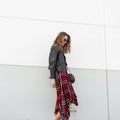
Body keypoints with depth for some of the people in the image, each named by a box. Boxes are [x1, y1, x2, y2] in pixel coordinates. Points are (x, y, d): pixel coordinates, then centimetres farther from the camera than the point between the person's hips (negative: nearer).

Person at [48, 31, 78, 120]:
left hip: (64, 75, 9)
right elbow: (52, 63, -10)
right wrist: (53, 78, -15)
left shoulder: (61, 49, 23)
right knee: (64, 99, -10)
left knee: (69, 99, 0)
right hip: (60, 75, -9)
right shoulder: (55, 47, -3)